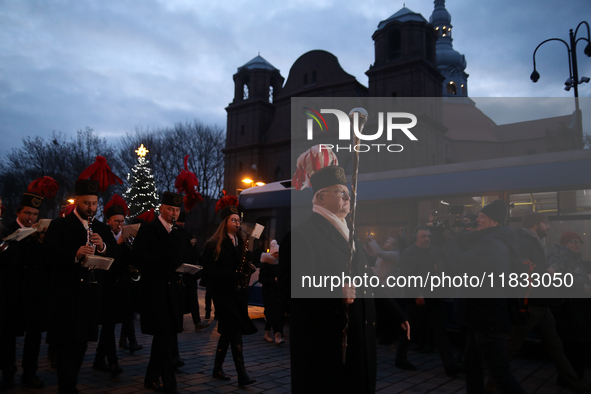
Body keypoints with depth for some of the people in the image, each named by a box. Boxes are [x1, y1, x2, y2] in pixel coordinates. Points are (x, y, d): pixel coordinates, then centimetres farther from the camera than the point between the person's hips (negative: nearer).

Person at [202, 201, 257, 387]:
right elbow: (210, 270, -14)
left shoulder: (240, 243, 13)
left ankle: (217, 368, 27)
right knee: (235, 332, -10)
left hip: (238, 292, 7)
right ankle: (242, 375, -6)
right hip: (223, 293, -7)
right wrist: (233, 276, -21)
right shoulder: (213, 244, -7)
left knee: (228, 331, 13)